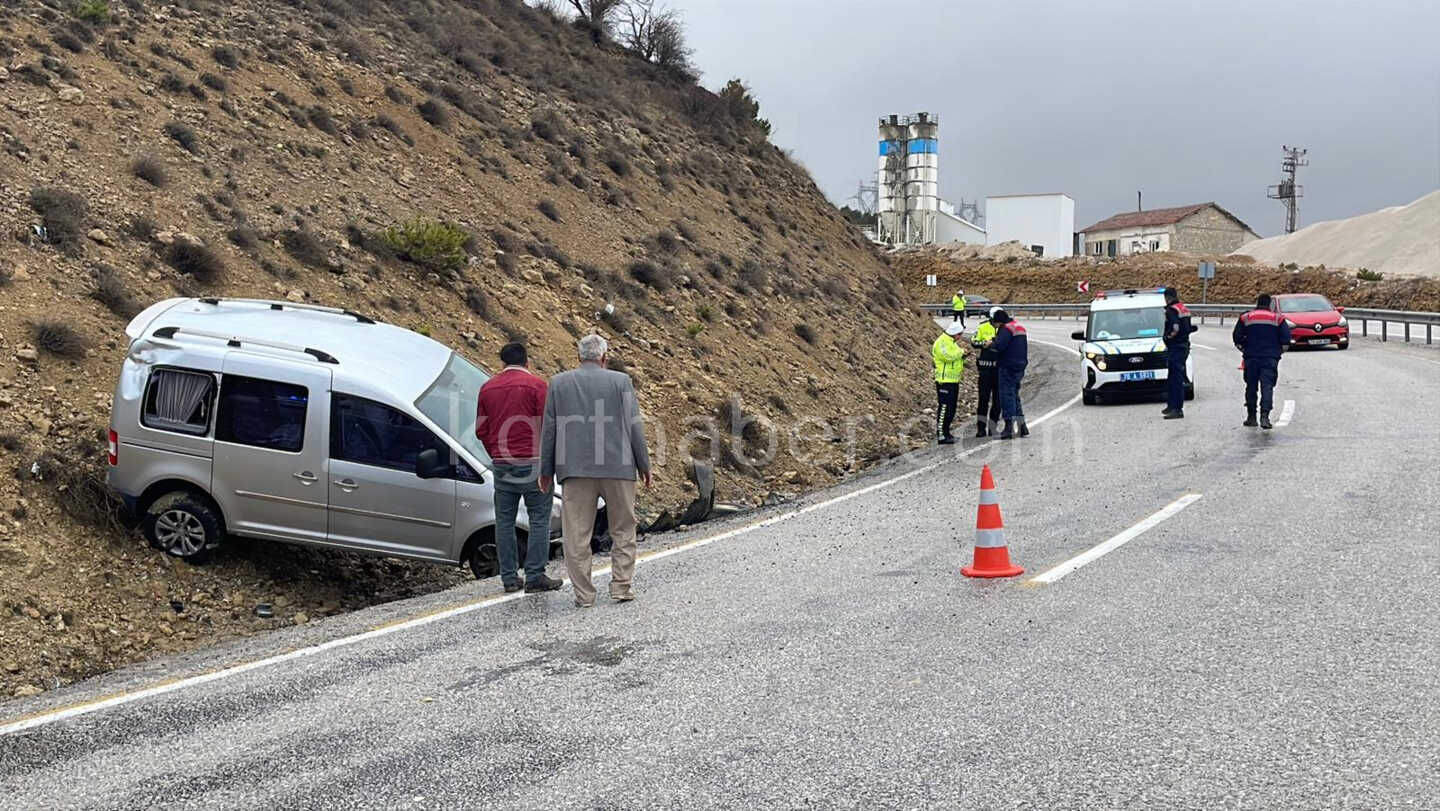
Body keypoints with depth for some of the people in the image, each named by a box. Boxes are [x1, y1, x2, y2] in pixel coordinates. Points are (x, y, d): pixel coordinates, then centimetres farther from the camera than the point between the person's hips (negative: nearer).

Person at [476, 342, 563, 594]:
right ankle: (535, 576, -2)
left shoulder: (488, 387, 10)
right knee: (539, 519, 0)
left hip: (502, 463, 5)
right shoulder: (536, 384, -5)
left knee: (504, 521, 9)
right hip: (532, 462, -5)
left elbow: (481, 430, 12)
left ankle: (509, 577, 11)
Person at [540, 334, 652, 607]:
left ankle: (584, 593, 6)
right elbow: (634, 426, 0)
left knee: (577, 534, 5)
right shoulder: (621, 381, 0)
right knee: (623, 530, 13)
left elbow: (549, 429, 7)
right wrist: (644, 465, 9)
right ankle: (621, 586, 11)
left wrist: (546, 469, 14)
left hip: (575, 470, 1)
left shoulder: (559, 383, 5)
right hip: (618, 467, -1)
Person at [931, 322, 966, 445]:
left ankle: (945, 431, 22)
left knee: (952, 407, 14)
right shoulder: (942, 342, -14)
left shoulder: (951, 342, 19)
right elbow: (949, 356, -28)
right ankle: (941, 435, -10)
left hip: (953, 381, 10)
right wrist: (961, 352, -12)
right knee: (944, 407, -10)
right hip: (944, 381, -10)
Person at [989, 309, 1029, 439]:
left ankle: (1009, 427, -4)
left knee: (1007, 396, -4)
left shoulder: (1006, 329, -15)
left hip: (1008, 368, -9)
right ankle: (1022, 426, 19)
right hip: (1020, 367, 9)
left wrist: (991, 344, -8)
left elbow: (999, 345, -27)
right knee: (1015, 395, 18)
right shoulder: (1019, 327, 16)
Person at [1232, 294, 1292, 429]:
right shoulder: (1278, 318, 3)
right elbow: (1286, 339, -1)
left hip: (1251, 358, 1)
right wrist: (1279, 351, 15)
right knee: (1267, 386, -5)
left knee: (1251, 387, 10)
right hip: (1270, 358, -1)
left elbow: (1237, 338, 3)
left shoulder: (1245, 318, 4)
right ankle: (1264, 416, -19)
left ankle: (1251, 417, 14)